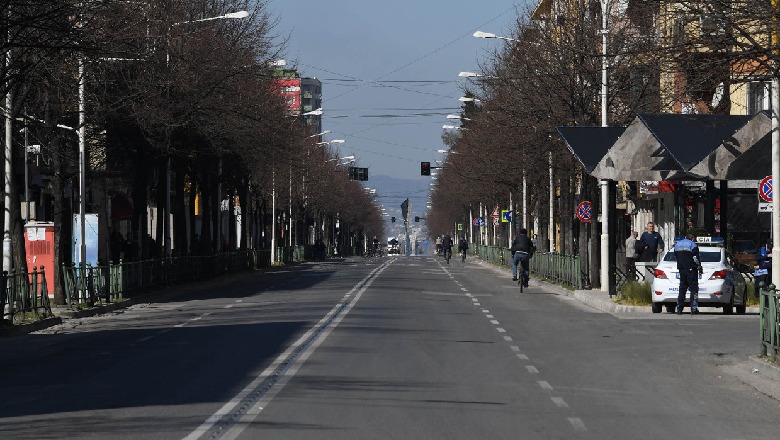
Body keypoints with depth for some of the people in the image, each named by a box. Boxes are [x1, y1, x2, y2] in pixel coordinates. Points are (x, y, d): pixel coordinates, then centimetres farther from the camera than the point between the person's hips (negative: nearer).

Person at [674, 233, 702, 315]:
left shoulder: (677, 244, 13)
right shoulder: (692, 245, -8)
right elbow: (696, 258, -13)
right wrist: (699, 268, -5)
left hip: (681, 269, 6)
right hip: (691, 269, -6)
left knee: (682, 288, 12)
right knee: (694, 288, -1)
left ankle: (679, 308, 7)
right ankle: (694, 309, -7)